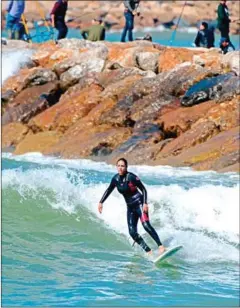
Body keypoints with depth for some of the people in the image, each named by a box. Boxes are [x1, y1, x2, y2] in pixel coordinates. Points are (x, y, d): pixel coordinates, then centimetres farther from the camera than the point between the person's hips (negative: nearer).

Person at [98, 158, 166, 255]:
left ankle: (161, 246, -26)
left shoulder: (131, 177, -15)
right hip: (130, 207, 6)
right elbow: (108, 191, 17)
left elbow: (143, 189, -11)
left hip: (139, 203, -6)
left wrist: (145, 203, -21)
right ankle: (149, 252, -5)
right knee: (132, 232, -7)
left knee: (146, 225, -25)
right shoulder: (116, 179, 1)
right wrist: (101, 202, 12)